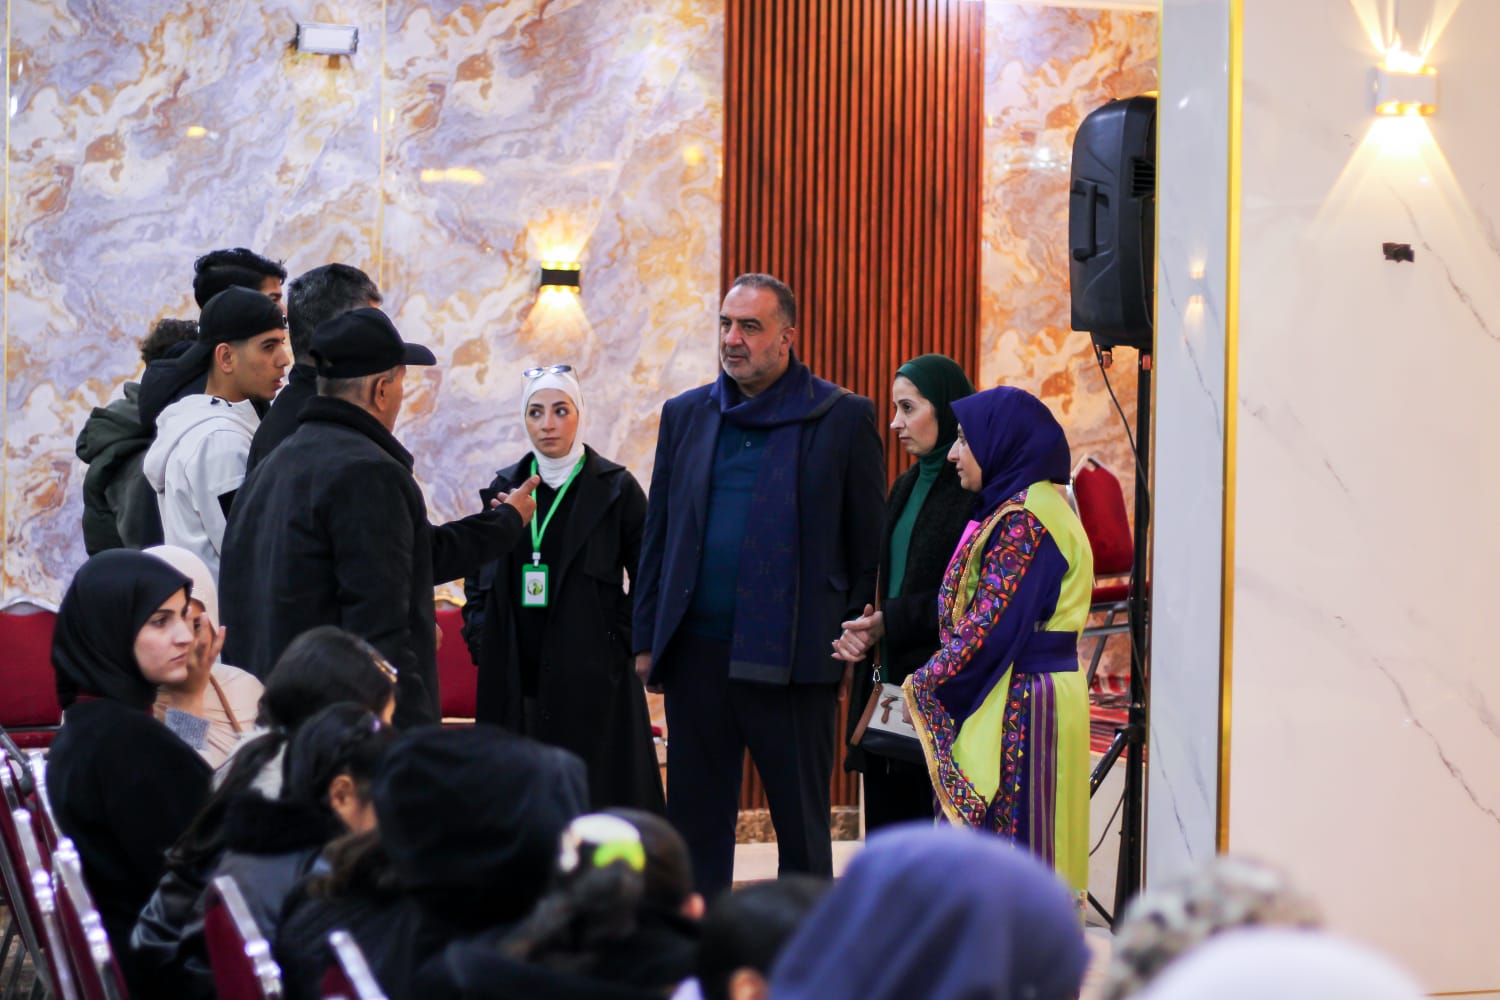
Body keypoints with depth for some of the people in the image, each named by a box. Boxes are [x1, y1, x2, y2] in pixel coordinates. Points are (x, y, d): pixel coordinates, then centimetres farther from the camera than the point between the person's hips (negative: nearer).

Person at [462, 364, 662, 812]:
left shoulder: (616, 488, 0)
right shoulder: (505, 487, 12)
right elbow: (477, 577, 19)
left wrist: (622, 641, -7)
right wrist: (480, 639, 8)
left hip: (590, 679, -3)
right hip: (514, 679, 4)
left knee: (593, 800, -6)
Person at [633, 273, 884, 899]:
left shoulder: (843, 418, 0)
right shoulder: (685, 416, 12)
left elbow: (868, 546, 1)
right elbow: (657, 535, 14)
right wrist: (647, 638, 8)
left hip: (792, 658, -3)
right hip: (697, 653, 4)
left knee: (802, 825, 5)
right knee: (695, 822, 8)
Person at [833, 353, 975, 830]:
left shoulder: (975, 488, -11)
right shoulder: (906, 487, 16)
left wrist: (891, 622, -13)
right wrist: (863, 628, 0)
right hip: (889, 679, 8)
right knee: (886, 813, 9)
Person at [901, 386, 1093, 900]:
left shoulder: (1023, 519, -15)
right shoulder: (1036, 506, 16)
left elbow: (992, 623, -19)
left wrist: (924, 686, -10)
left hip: (1017, 700, -10)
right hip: (1037, 689, 10)